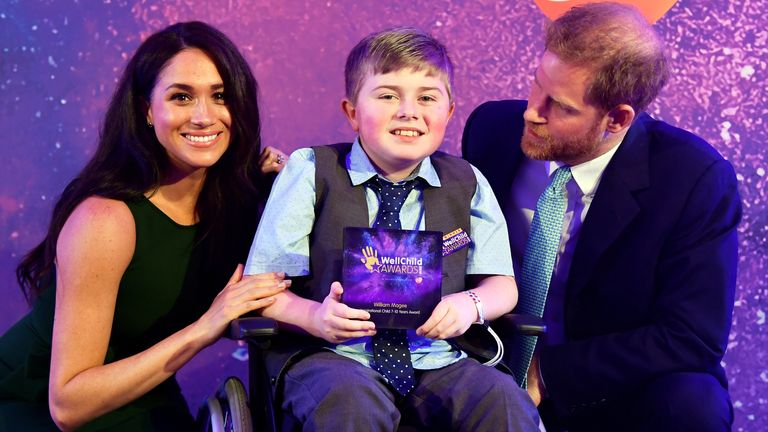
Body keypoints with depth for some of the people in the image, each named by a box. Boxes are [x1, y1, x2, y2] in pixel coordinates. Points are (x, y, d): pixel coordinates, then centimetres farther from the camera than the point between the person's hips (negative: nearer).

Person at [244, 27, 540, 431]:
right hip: (331, 355, -2)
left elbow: (502, 285, 9)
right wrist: (314, 316, -25)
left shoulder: (466, 183, 9)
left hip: (435, 359, 2)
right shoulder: (311, 173, 0)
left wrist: (469, 303, -15)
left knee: (504, 399, -26)